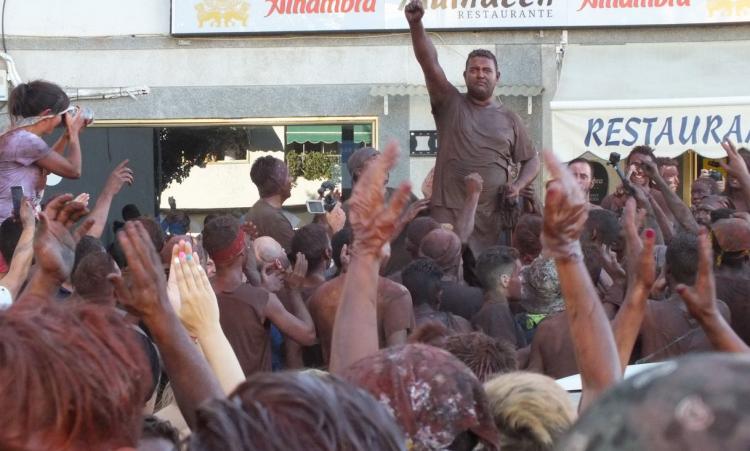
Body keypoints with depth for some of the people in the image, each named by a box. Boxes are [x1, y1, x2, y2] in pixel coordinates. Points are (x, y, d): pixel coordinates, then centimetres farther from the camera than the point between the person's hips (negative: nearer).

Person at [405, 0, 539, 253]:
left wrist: (518, 185, -1)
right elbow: (429, 63, -6)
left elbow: (531, 161, 21)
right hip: (447, 212, -2)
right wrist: (416, 25, -21)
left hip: (492, 216, 2)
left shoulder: (510, 120, 14)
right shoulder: (450, 104, 7)